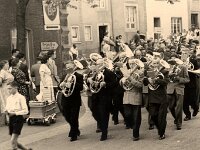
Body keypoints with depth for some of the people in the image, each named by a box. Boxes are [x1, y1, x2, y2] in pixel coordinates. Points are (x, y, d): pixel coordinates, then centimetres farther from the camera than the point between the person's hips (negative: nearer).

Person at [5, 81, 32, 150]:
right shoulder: (9, 98, 10)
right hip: (11, 119, 7)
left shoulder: (20, 97, -9)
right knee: (15, 142, 12)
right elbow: (7, 108, 18)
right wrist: (7, 112, -5)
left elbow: (25, 111, -14)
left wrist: (14, 113, -20)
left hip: (18, 119, -7)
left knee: (13, 141, -15)